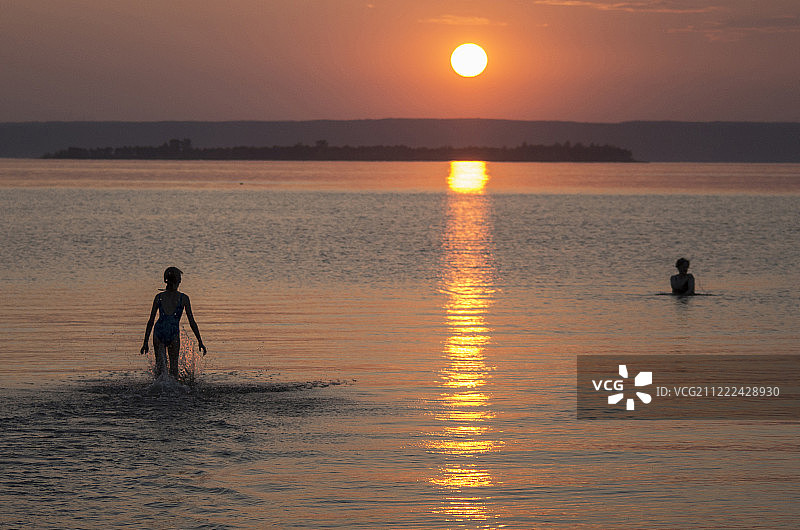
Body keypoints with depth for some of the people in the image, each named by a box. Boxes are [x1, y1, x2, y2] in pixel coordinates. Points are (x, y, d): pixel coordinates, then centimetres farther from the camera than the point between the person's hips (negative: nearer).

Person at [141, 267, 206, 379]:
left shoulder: (159, 297, 2)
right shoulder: (183, 298, -3)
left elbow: (151, 320, 4)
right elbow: (192, 322, -2)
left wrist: (145, 342, 10)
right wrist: (200, 341, 4)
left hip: (158, 332, 1)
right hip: (174, 334, -1)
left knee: (159, 363, 7)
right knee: (174, 366, 14)